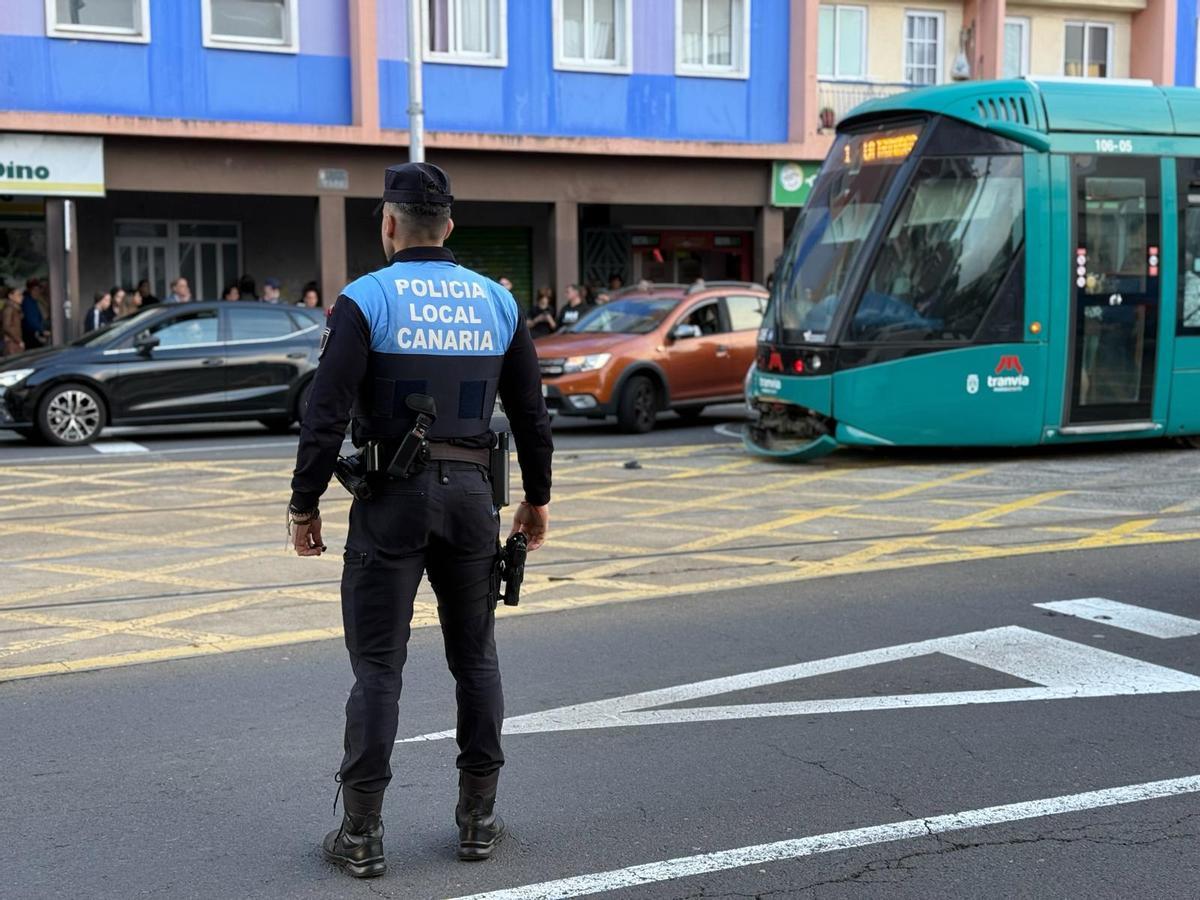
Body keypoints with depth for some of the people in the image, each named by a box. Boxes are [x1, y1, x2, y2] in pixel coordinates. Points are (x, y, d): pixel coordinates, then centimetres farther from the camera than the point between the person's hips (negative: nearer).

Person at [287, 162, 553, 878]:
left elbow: (327, 414, -12)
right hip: (470, 494, 4)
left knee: (379, 665, 2)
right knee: (476, 657, 14)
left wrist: (305, 504, -3)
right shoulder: (497, 301, 7)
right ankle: (479, 819, 20)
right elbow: (532, 412, 10)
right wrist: (537, 498, 20)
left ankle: (362, 834, 5)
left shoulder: (367, 299, -6)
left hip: (392, 496, -3)